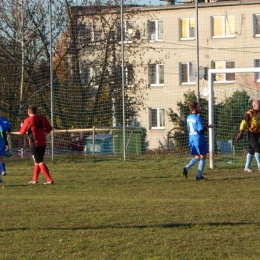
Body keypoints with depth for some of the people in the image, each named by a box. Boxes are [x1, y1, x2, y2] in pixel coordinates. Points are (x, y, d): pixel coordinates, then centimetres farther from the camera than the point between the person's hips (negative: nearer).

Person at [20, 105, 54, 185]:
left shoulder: (28, 120, -11)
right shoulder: (42, 118, 4)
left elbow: (22, 132, -3)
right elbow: (49, 128, 8)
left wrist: (22, 126, 17)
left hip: (35, 144, -6)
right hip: (43, 143, 7)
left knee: (40, 162, -5)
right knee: (37, 161, 18)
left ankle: (49, 179, -14)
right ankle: (34, 179, 27)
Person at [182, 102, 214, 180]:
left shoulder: (189, 117, 10)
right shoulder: (198, 118, -16)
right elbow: (201, 130, -19)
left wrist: (206, 126, 21)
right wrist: (207, 127, -1)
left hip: (192, 139, 7)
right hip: (199, 140, -7)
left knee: (197, 157, 16)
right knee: (202, 157, 3)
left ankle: (186, 168, -4)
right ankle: (199, 175, 2)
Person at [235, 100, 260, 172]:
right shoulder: (249, 113, -13)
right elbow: (244, 122, -17)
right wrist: (241, 132, -23)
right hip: (251, 133, -8)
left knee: (251, 150, 9)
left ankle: (247, 167, 14)